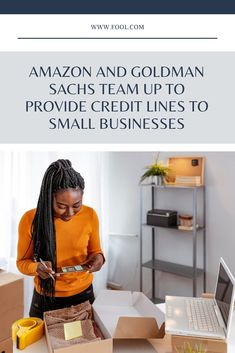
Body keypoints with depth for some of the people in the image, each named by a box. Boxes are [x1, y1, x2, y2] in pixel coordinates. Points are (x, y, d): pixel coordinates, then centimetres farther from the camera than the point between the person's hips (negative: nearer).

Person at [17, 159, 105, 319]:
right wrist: (37, 267, -27)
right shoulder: (30, 220, -17)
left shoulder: (90, 215, -13)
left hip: (83, 295, 1)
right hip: (45, 299, -1)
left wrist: (98, 257, -21)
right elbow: (22, 262, -5)